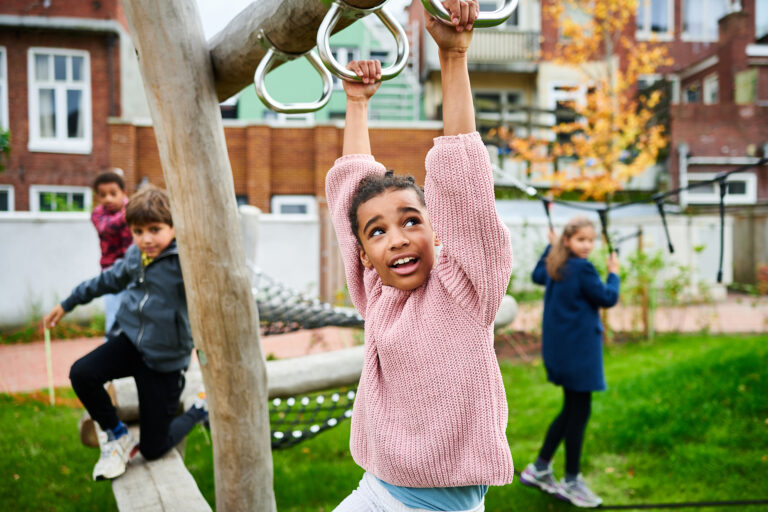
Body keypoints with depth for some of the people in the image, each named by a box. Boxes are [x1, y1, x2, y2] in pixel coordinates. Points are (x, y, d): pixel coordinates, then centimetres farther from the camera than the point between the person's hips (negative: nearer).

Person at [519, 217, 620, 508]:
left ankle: (539, 469, 25)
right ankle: (571, 483, 9)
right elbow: (608, 299, -11)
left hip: (560, 349, 9)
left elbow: (537, 276, 31)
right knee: (579, 413, 0)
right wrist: (613, 274, 5)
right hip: (578, 350, -9)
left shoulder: (555, 266, 9)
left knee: (571, 410, 19)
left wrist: (550, 246, 35)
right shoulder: (583, 269, -18)